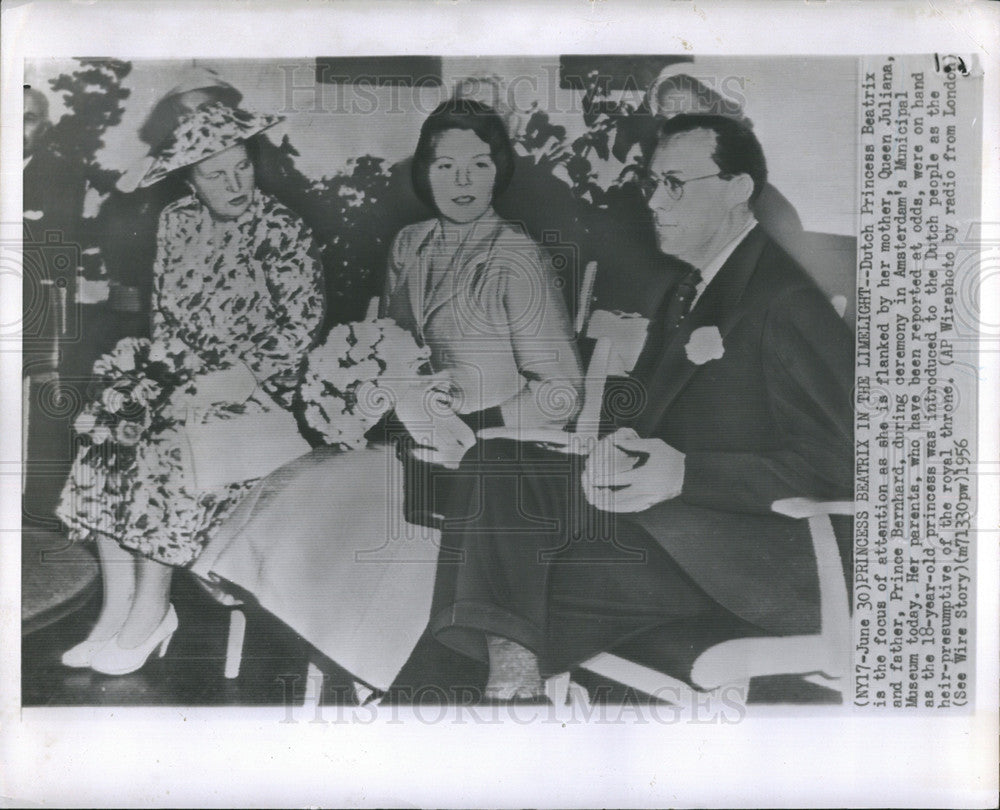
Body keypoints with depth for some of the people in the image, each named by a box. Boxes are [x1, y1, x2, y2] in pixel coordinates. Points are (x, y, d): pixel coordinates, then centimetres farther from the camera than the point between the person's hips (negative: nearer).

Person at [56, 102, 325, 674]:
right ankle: (119, 605, -7)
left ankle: (151, 610, -11)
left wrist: (229, 381, -18)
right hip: (180, 375, 6)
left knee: (172, 452, -28)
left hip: (252, 385, -5)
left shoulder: (283, 231, -8)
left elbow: (302, 325, -12)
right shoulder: (177, 222, 8)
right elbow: (163, 310, 13)